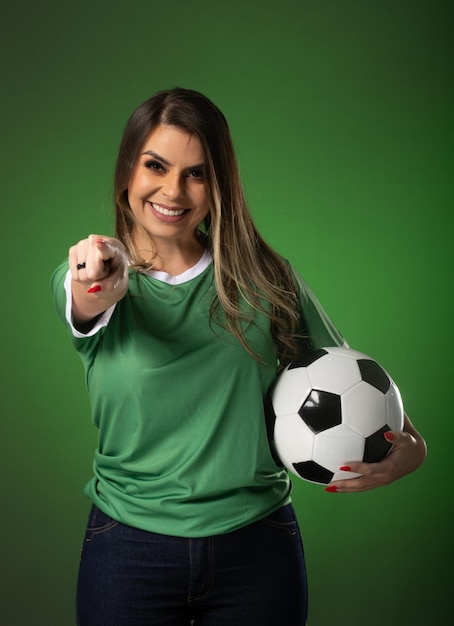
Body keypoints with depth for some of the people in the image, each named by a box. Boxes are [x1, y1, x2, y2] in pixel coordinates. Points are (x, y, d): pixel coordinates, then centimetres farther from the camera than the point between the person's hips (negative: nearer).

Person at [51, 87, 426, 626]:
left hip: (257, 547, 1)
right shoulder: (87, 278, -3)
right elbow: (85, 308, -26)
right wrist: (97, 291, -49)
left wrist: (408, 445, -11)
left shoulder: (264, 278, -1)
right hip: (130, 548, 0)